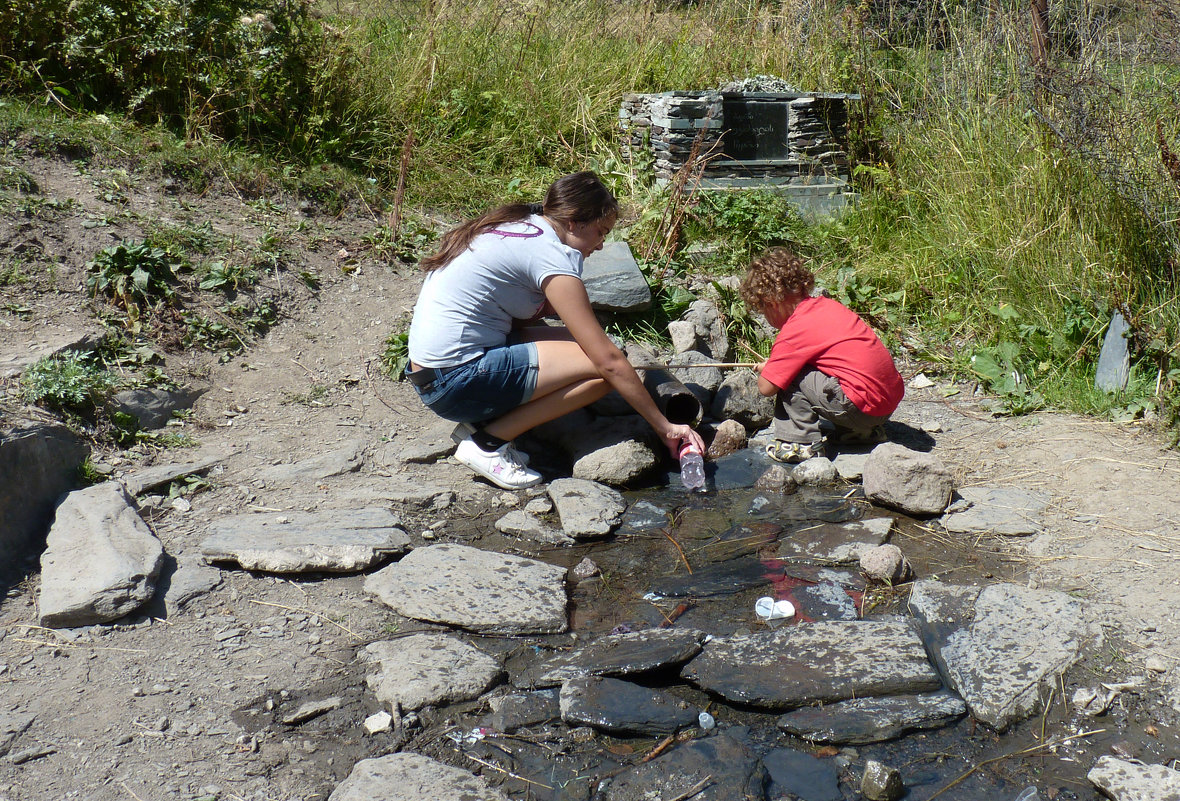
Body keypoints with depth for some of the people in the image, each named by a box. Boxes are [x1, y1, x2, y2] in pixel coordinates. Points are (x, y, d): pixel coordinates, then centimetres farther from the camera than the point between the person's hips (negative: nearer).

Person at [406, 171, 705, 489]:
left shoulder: (513, 226, 12)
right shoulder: (549, 253, -15)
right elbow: (609, 361, -16)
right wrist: (664, 427, -9)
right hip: (457, 382, -10)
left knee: (581, 342, 6)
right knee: (602, 369, -15)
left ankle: (484, 421, 5)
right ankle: (488, 442, -8)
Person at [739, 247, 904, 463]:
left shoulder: (795, 331, -14)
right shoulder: (827, 305, 9)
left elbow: (766, 387, -12)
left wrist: (764, 370, 11)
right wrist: (773, 363, 23)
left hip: (862, 408, -9)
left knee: (789, 375, -6)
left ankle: (804, 442, 1)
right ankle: (862, 433, 25)